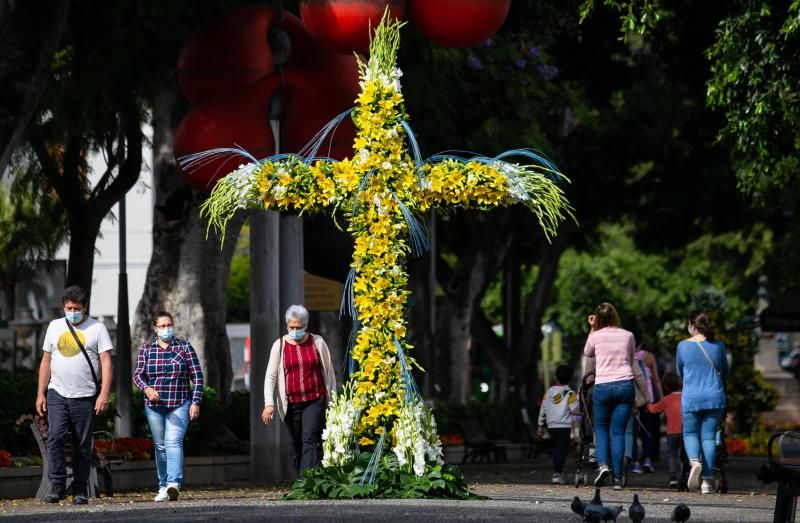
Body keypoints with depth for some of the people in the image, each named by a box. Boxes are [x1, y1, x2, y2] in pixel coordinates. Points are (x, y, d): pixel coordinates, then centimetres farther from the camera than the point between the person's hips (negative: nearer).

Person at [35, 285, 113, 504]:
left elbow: (106, 361, -4)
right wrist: (41, 393, 8)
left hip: (85, 396, -2)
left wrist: (104, 394, -14)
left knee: (83, 445, 2)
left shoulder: (97, 329, 1)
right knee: (55, 437, -13)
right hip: (57, 394, 2)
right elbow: (46, 361, 15)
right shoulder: (55, 327, 12)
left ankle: (80, 490, 8)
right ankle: (57, 485, -11)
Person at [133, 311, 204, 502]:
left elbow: (197, 377, 3)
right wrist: (147, 388, -20)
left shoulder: (184, 347, 4)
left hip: (179, 405, -3)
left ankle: (174, 483, -30)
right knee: (160, 446, 7)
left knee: (174, 442, -18)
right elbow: (138, 375, 2)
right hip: (154, 405, 3)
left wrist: (196, 402, -4)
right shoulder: (146, 349, 8)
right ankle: (163, 488, 13)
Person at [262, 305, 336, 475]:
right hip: (292, 404, 2)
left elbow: (328, 371, 10)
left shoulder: (317, 342, 2)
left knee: (310, 440, -15)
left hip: (315, 401, -2)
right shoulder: (279, 345, 3)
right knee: (297, 444, 9)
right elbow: (270, 376, -1)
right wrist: (269, 403, -14)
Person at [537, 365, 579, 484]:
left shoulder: (549, 392, 8)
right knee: (562, 450, -5)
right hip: (564, 426, -4)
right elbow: (575, 410, -13)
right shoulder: (569, 393, -5)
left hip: (551, 426, 4)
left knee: (556, 449, 16)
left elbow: (543, 410, 10)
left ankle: (556, 471, 18)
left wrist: (541, 426, 16)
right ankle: (557, 473, -15)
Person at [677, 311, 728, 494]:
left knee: (690, 433, 12)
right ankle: (707, 481, 0)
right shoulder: (718, 345, 2)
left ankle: (694, 460, -19)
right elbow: (725, 371, 15)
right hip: (714, 397, 1)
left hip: (691, 398, -1)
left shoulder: (683, 346, -3)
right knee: (709, 436, 4)